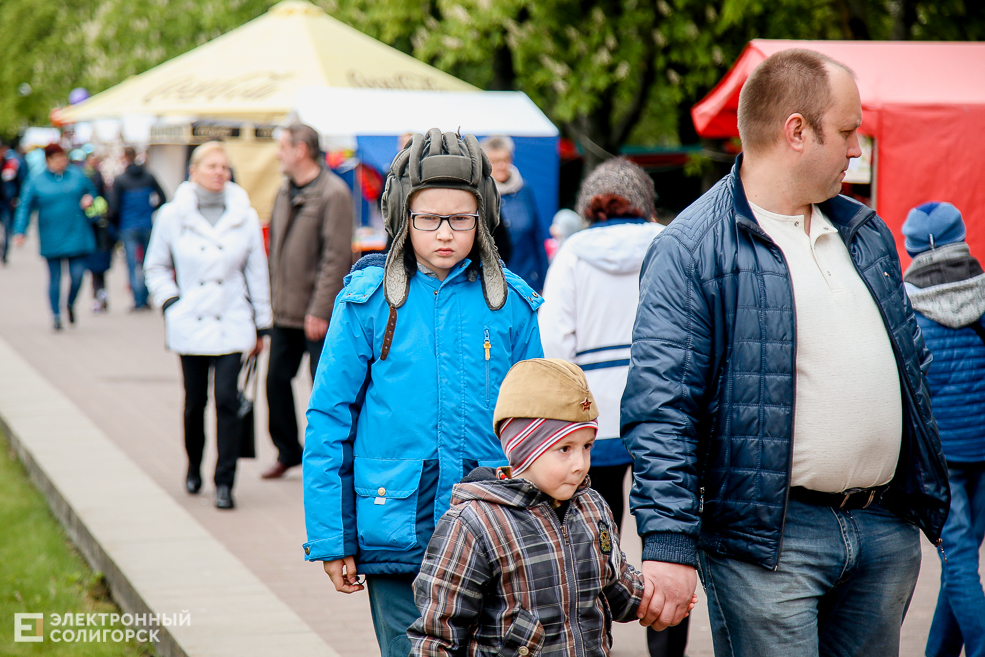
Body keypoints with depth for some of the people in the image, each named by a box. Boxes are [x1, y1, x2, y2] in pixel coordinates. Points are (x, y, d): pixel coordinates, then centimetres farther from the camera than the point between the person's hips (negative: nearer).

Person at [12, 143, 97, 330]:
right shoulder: (36, 182, 1)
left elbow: (91, 191, 22)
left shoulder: (77, 175, 7)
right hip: (51, 240, -1)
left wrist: (89, 199, -2)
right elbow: (24, 208, 0)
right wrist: (20, 231, -10)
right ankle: (56, 314, 16)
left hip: (77, 236, 1)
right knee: (55, 278, 3)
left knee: (77, 275, -5)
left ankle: (71, 304, 24)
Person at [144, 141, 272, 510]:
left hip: (231, 325, 0)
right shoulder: (172, 216, 0)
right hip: (190, 325, 0)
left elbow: (257, 273, 9)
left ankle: (224, 483, -4)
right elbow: (156, 266, 12)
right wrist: (170, 302, -3)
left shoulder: (244, 217, 2)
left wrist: (261, 326, 10)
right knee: (195, 401, 8)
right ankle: (194, 468, 32)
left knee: (227, 400, -10)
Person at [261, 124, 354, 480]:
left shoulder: (334, 194, -14)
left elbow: (336, 257, -18)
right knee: (277, 379, 13)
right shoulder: (286, 192, 11)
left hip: (317, 313, -8)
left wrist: (319, 310, -20)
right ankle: (288, 452, 29)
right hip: (285, 310, 8)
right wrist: (270, 297, 12)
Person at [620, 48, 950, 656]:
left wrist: (929, 497, 21)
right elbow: (661, 408, -15)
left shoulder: (867, 234, 14)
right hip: (769, 540, -7)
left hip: (887, 534, 7)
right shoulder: (690, 251, -11)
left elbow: (914, 366, 23)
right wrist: (670, 543, -22)